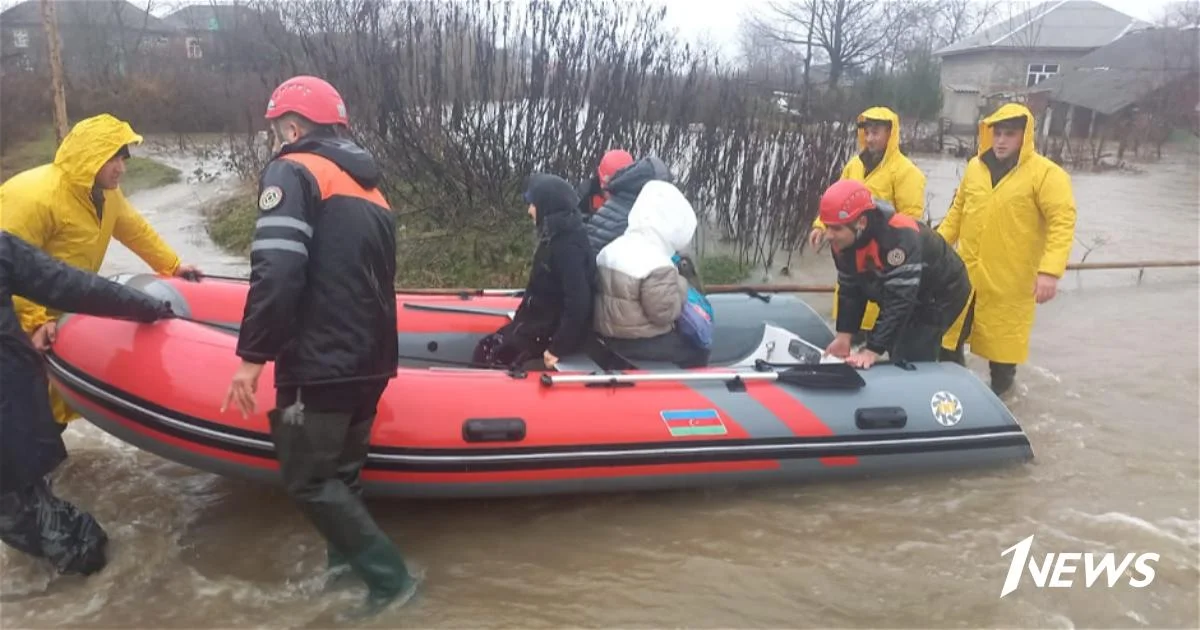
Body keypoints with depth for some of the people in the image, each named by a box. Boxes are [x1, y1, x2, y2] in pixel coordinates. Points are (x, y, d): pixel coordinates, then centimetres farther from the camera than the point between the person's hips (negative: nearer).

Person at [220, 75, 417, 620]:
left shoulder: (293, 172, -8)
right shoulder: (369, 188, 18)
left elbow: (276, 273, -21)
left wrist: (252, 355, -16)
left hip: (320, 363, -8)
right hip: (370, 360, 9)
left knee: (307, 480, 3)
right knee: (341, 471, 19)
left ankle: (389, 576, 5)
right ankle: (348, 560, 29)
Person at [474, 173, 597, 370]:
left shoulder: (567, 246, -24)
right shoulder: (555, 237, 7)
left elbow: (579, 301, -30)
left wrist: (558, 347, -27)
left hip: (554, 330, -9)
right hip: (543, 321, 9)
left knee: (491, 357, -9)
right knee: (486, 348, 6)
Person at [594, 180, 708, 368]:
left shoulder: (612, 248, 3)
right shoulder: (658, 266, -25)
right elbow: (665, 312, -23)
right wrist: (679, 283, -7)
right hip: (643, 345, -9)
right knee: (697, 353, 11)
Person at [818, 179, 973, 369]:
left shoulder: (900, 235, -38)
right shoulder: (843, 240, -14)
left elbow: (899, 301, -38)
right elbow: (850, 289, -3)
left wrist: (872, 350, -40)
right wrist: (843, 337, -10)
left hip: (943, 297, -7)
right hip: (910, 304, 7)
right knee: (898, 360, 9)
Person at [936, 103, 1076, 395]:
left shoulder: (1046, 174, -11)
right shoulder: (975, 167, 7)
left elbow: (1062, 222, -18)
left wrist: (1050, 271, -28)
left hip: (1009, 281, -5)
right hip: (965, 273, 5)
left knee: (1003, 338, 7)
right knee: (950, 333, 15)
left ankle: (999, 392, 26)